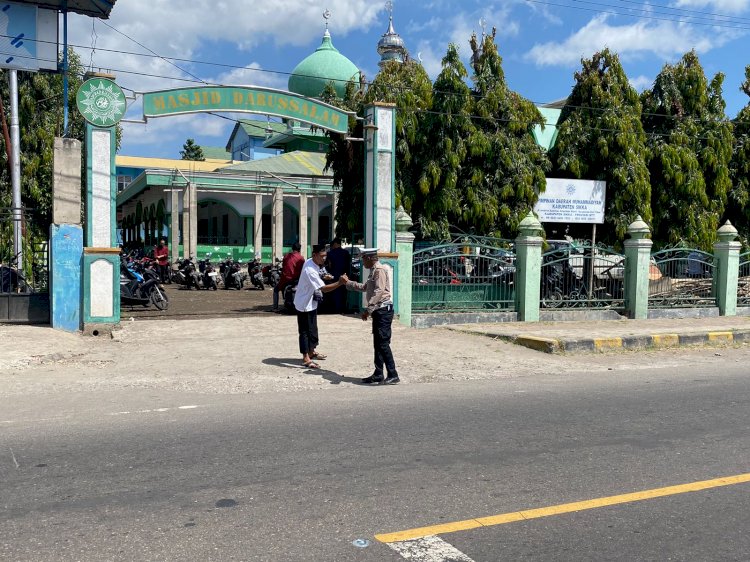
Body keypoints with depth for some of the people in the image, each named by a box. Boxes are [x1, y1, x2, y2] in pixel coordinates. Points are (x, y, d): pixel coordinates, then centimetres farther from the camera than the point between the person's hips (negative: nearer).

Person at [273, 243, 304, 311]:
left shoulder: (286, 256, 5)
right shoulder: (301, 258, -5)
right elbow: (302, 270, -2)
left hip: (285, 279, 1)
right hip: (296, 280, -1)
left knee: (276, 289, 25)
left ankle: (275, 307, 14)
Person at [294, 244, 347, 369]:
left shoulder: (311, 263, -1)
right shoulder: (310, 270, -31)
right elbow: (324, 288, -37)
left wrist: (324, 278, 3)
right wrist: (340, 283, -45)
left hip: (312, 302, 10)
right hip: (305, 304, -10)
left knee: (312, 329, 20)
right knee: (305, 330, -1)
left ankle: (311, 352, 35)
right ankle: (306, 358, 6)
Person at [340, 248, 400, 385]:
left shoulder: (380, 270, -13)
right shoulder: (374, 271, 19)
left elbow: (379, 291, -24)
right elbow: (364, 287, 30)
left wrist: (368, 309, -28)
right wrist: (348, 282, 29)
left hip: (383, 310, -10)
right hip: (378, 311, 10)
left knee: (383, 344, -11)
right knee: (378, 344, 12)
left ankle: (393, 376, -8)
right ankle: (378, 375, 19)